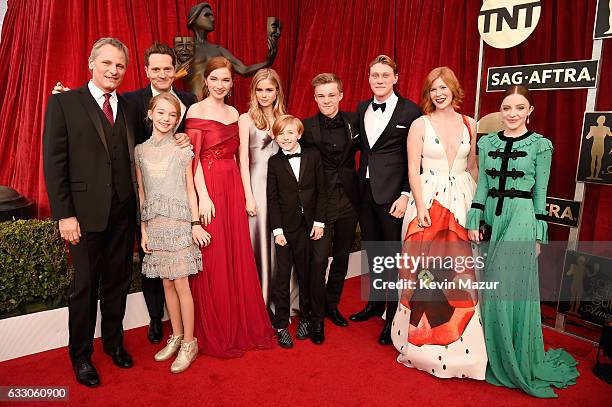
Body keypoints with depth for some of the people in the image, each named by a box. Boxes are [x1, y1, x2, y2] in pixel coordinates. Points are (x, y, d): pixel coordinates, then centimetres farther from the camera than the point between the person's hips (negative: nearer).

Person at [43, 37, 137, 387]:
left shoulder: (128, 107, 11)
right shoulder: (64, 103, -2)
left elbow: (130, 158, 10)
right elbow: (54, 162, -7)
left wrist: (135, 205, -1)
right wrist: (64, 214, -12)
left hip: (123, 212, 4)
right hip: (86, 212, -4)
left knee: (118, 282, 15)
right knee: (85, 287, 8)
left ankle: (114, 342, 34)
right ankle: (81, 355, 26)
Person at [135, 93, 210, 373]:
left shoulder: (182, 150, 0)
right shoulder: (140, 151, 7)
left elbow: (190, 189, 2)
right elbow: (141, 192, 8)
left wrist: (196, 223, -4)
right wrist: (143, 229, 5)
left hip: (180, 223, -3)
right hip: (155, 224, 3)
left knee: (180, 283, -3)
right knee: (167, 283, 10)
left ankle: (189, 343, 10)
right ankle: (176, 337, 24)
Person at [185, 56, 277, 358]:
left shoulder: (234, 113, 14)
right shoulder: (196, 110, -3)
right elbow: (194, 157, -10)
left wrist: (243, 191, 9)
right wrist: (203, 196, -17)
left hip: (233, 187, 6)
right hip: (208, 187, -6)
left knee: (238, 256, 9)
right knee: (213, 260, 1)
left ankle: (241, 326, 24)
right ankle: (215, 334, 17)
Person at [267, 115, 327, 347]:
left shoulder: (313, 156, 2)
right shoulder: (274, 162, 0)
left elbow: (321, 191, 3)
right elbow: (272, 199, -2)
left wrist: (319, 221, -3)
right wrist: (277, 230, -7)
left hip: (309, 225, 1)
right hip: (285, 226, -1)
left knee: (306, 273, 10)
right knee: (282, 275, 2)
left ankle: (305, 317, 27)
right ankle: (281, 325, 13)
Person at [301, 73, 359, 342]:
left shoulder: (354, 121, 1)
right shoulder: (307, 127, -6)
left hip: (349, 201, 4)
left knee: (342, 257, 16)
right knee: (319, 260, -3)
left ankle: (332, 305, 36)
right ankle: (317, 316, 17)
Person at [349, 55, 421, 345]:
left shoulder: (410, 111, -6)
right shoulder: (361, 109, 10)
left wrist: (405, 195, -14)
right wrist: (356, 187, 4)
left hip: (392, 193, -5)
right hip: (364, 190, 5)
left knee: (394, 254, 3)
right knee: (372, 251, 16)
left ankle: (394, 317, 17)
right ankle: (375, 303, 34)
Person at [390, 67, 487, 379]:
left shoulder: (469, 124, 9)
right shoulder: (420, 124, 0)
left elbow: (473, 167, 14)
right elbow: (413, 169, -5)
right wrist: (420, 207, -13)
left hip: (462, 201, 3)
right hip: (428, 201, -3)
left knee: (460, 270, 4)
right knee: (426, 270, 0)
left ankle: (458, 344, 20)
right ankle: (424, 339, 16)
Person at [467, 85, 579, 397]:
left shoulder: (540, 145, -1)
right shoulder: (487, 142, 9)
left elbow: (540, 193, 0)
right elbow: (481, 185, 9)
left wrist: (538, 235, -2)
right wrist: (474, 221, 2)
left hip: (521, 220, -4)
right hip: (492, 217, 4)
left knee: (510, 288, -4)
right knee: (490, 288, 9)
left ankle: (516, 364, 15)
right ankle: (492, 357, 27)